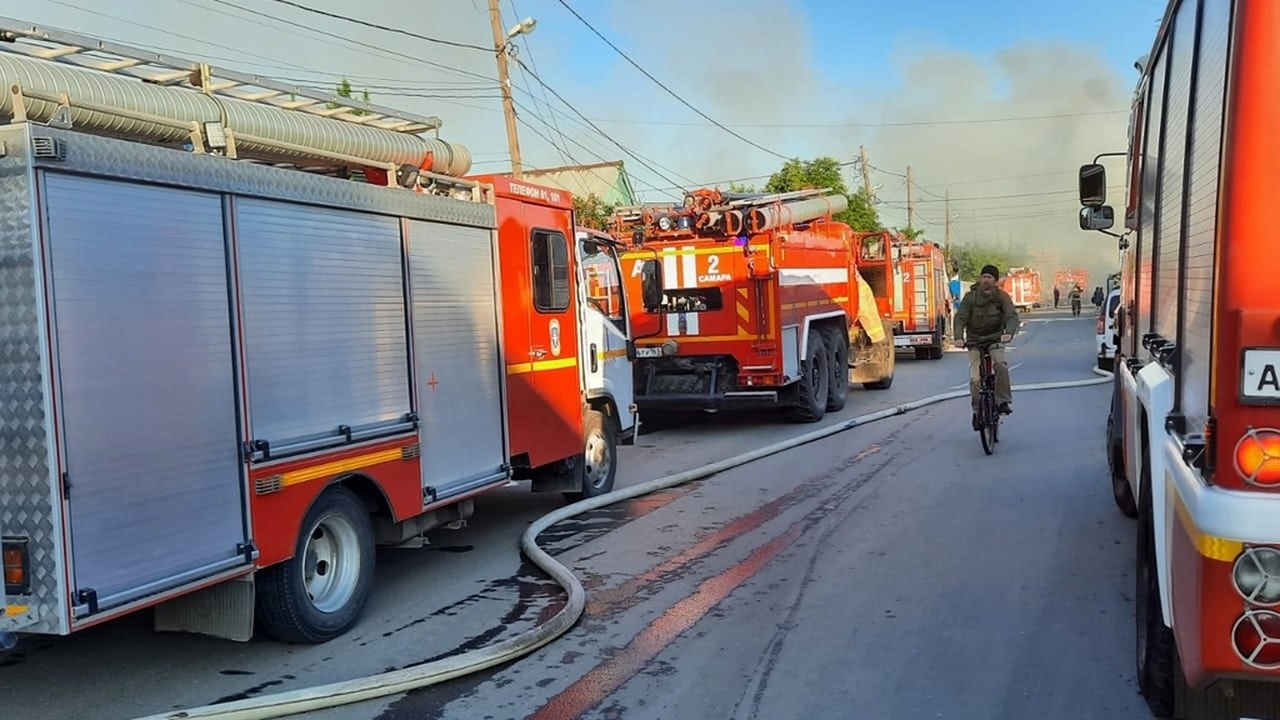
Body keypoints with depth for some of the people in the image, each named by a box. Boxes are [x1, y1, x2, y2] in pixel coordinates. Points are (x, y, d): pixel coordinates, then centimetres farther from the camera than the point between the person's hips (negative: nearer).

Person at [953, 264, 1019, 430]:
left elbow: (1012, 316, -16)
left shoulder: (1002, 296, -6)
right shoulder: (970, 297, -8)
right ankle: (977, 412, 6)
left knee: (1001, 364, -29)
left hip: (995, 340, 0)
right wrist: (959, 337, -33)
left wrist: (1009, 333, -38)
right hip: (975, 342, 0)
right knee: (975, 378, -11)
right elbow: (960, 318, -15)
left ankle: (1003, 401, -14)